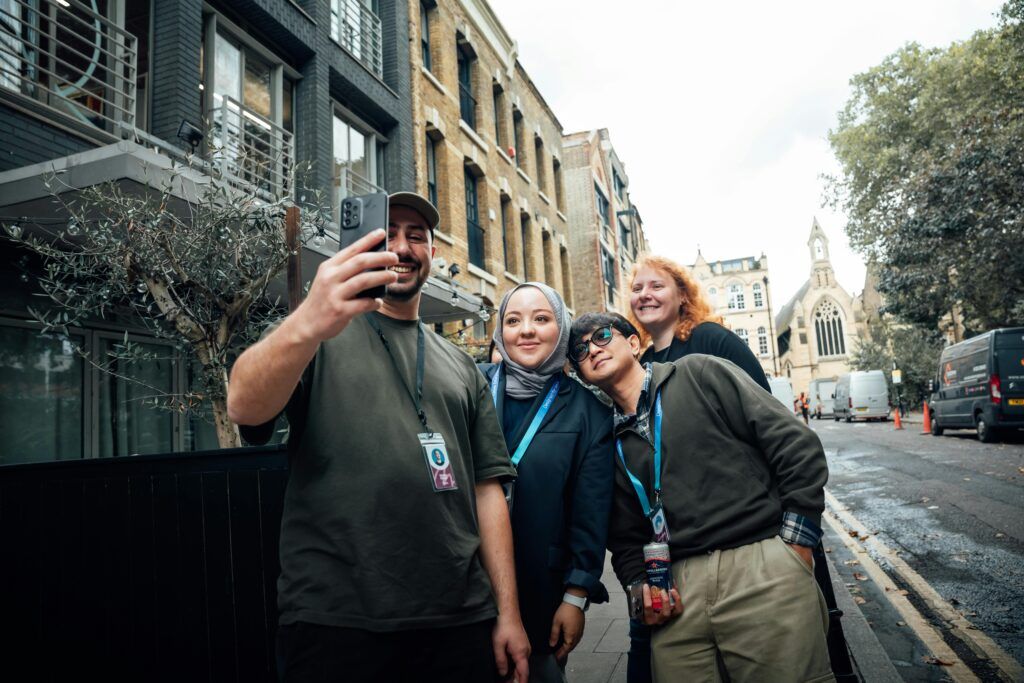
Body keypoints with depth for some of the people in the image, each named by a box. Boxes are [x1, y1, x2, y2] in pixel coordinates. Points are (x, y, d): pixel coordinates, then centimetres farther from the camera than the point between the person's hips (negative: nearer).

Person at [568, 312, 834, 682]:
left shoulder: (699, 374, 3)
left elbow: (799, 447, -2)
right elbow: (625, 537, 19)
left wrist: (794, 547, -6)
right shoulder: (612, 442, 15)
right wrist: (639, 587, -1)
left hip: (762, 568, -3)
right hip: (677, 592, 4)